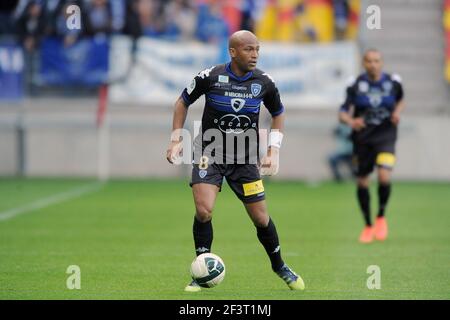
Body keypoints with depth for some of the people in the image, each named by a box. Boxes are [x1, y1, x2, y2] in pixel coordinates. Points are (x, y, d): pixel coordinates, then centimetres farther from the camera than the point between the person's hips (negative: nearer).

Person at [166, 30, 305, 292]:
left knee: (261, 218, 3)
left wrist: (274, 151, 3)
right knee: (204, 211, -20)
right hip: (210, 154, -2)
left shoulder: (264, 82, -6)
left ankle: (279, 266, 29)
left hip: (245, 160, 2)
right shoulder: (210, 77, -12)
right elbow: (183, 102, 5)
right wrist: (176, 139, -1)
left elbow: (278, 113, 12)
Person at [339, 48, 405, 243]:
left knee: (384, 177, -21)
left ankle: (381, 217, 6)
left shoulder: (393, 82, -3)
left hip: (385, 137, -1)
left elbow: (401, 100, 18)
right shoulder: (356, 85, -7)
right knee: (362, 182, 6)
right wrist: (351, 121, -31)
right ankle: (368, 226, 27)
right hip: (362, 138, 1)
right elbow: (343, 113, -9)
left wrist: (398, 111, -4)